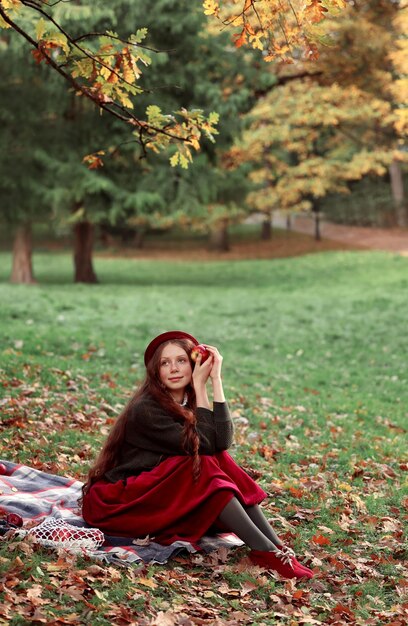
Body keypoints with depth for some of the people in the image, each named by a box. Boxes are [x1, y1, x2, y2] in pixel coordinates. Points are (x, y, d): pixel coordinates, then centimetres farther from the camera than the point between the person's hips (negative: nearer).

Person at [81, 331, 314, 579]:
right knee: (205, 468, -26)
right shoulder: (145, 409, -18)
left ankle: (278, 547, -24)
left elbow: (222, 441, -16)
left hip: (157, 497, 7)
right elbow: (204, 445, -21)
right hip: (114, 502, -7)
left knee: (220, 461, -15)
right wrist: (200, 387, -17)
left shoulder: (187, 402, 4)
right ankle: (266, 552, -32)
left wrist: (216, 380, -17)